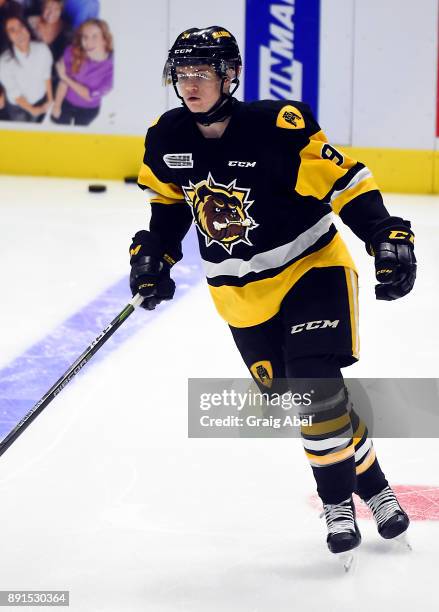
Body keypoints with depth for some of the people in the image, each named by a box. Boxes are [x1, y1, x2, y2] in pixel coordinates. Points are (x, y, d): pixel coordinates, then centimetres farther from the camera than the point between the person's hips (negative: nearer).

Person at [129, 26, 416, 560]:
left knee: (316, 389, -15)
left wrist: (388, 238, -25)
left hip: (310, 269, -5)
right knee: (292, 399, 2)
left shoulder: (279, 127, -22)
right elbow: (169, 201, 14)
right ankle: (366, 485, 19)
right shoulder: (166, 140, -6)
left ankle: (357, 496, 4)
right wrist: (153, 255, 4)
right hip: (242, 294, 5)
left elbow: (345, 182, -17)